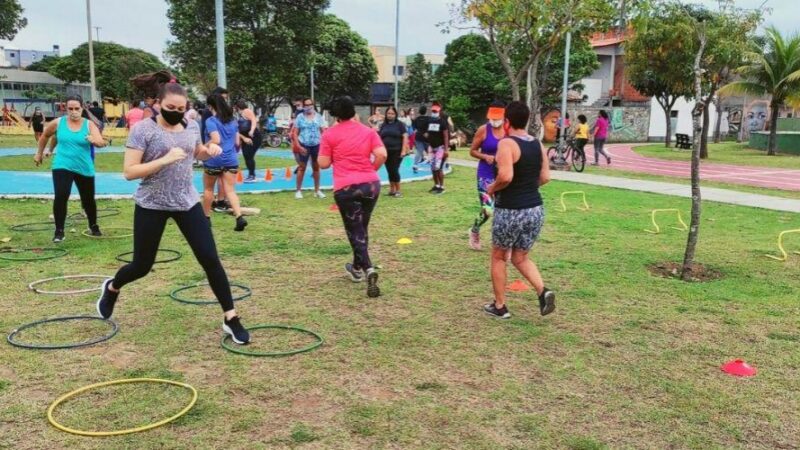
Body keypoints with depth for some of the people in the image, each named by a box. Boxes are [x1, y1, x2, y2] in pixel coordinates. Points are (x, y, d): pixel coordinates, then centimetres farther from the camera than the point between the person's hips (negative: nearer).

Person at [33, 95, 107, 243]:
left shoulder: (89, 125, -7)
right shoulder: (58, 123, -3)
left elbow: (101, 142, -22)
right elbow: (45, 135, 16)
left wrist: (95, 141, -44)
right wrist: (39, 153, 22)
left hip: (85, 169, 1)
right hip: (62, 167, 0)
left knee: (88, 200, 11)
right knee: (61, 196, -17)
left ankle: (93, 226, 36)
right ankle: (59, 230, -3)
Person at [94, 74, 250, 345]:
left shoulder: (192, 126, 2)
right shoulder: (143, 130, -13)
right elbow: (129, 172, -17)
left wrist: (210, 151, 0)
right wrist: (165, 159, -27)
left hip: (188, 203, 4)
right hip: (152, 206, -3)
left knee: (210, 259, -4)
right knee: (142, 266, 11)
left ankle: (231, 319, 3)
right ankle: (112, 288, 46)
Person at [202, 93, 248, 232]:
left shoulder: (211, 121, -10)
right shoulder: (233, 121, 9)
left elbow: (216, 140, -22)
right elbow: (237, 142, 11)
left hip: (213, 160, -4)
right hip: (231, 160, 4)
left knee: (208, 189, 15)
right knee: (230, 190, 1)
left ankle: (206, 217, 26)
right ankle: (240, 217, -17)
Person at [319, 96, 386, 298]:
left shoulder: (330, 135, -2)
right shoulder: (368, 131, 6)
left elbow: (323, 164, -1)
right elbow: (382, 155, -3)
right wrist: (370, 170, 11)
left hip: (345, 188, -3)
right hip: (371, 184, 4)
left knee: (354, 231, 3)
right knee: (362, 228, 20)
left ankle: (368, 269, -17)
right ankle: (357, 267, 34)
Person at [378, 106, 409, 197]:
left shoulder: (400, 124, -2)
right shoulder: (383, 125, 10)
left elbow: (405, 137, -6)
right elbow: (379, 138, 14)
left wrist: (403, 150, -13)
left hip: (397, 151, -4)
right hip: (386, 151, 4)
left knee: (394, 170, -8)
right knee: (389, 171, 8)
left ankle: (398, 190, 2)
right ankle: (392, 190, 18)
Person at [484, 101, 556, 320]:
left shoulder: (507, 143, -14)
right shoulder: (537, 144, 8)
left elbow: (505, 176, -27)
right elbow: (545, 177, 8)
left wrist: (492, 189, -8)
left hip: (510, 211, -6)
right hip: (535, 209, 6)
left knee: (498, 258, 14)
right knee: (520, 258, 20)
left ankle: (499, 307, 22)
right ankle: (543, 291, -2)